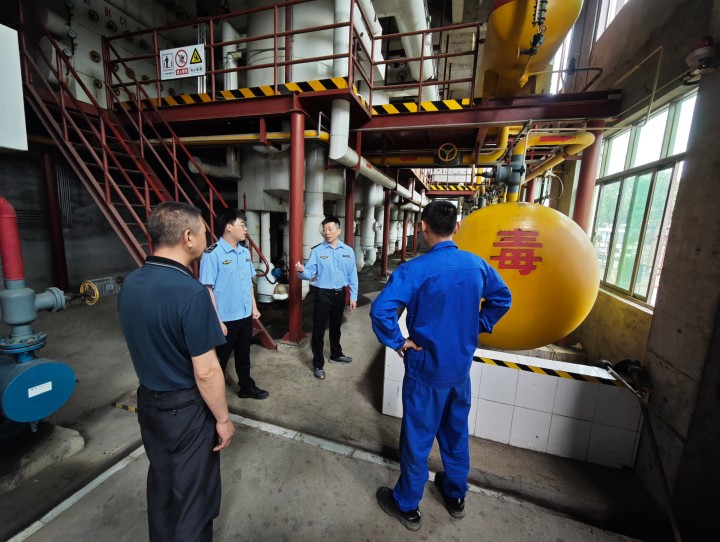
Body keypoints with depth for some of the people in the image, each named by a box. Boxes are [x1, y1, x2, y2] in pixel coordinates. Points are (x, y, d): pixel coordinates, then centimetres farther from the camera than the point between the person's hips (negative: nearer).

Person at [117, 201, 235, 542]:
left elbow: (145, 344, 9)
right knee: (192, 495, 15)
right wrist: (223, 418, -10)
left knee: (160, 482, 28)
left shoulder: (130, 283, -4)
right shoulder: (192, 293, -29)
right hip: (186, 409, -7)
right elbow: (205, 372, -25)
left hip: (147, 401, 8)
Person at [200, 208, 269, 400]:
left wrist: (254, 307, 13)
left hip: (245, 315, 7)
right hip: (226, 319, -6)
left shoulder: (245, 252, 5)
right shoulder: (212, 254, -17)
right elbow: (208, 289, -17)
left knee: (243, 355, 22)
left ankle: (247, 387, 39)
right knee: (220, 359, 12)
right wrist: (217, 320, -17)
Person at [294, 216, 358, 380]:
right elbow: (310, 273, -14)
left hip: (340, 294, 3)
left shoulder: (348, 251, -1)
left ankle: (336, 354, 44)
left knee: (335, 327, 22)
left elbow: (352, 275, 3)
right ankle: (318, 364, 19)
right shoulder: (317, 251, -9)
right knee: (319, 330, 3)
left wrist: (353, 296, 3)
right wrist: (302, 271, -36)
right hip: (323, 294, -3)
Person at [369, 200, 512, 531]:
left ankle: (407, 506, 36)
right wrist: (478, 327, 11)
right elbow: (502, 298, 10)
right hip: (461, 365, 6)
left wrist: (397, 342, -17)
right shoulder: (477, 264, -3)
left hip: (427, 367, -5)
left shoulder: (415, 269, -23)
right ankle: (456, 496, 47)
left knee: (417, 437, 13)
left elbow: (380, 310, -32)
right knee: (456, 430, 25)